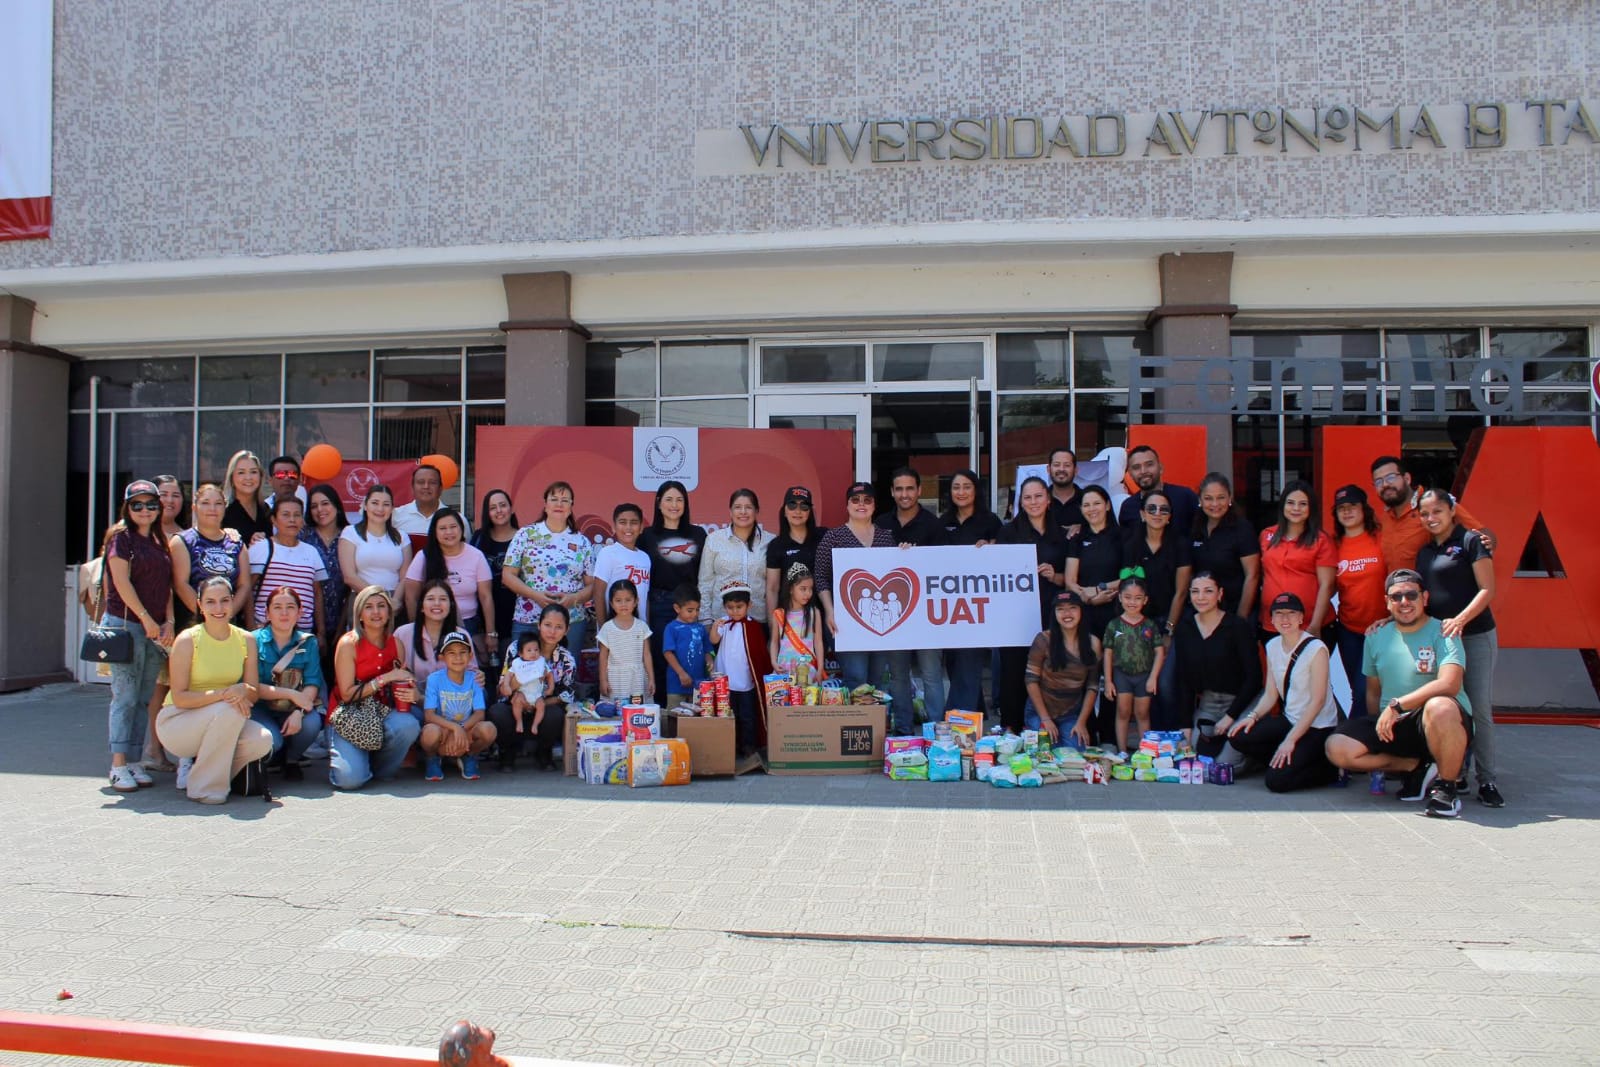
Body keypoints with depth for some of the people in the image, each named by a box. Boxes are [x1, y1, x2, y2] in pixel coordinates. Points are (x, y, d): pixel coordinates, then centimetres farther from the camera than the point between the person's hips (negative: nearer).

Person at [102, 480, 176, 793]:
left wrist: (168, 622, 2)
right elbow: (122, 582, -10)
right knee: (126, 697, -6)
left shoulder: (159, 542, 16)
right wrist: (146, 619, -13)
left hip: (156, 629, 6)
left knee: (144, 699, 6)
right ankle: (119, 766, -3)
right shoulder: (121, 537, -2)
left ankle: (135, 762, 10)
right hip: (125, 624, -6)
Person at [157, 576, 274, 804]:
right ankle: (204, 787, -17)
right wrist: (222, 694, -30)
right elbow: (179, 698, -18)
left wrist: (243, 691, -25)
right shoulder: (187, 640, -14)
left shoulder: (246, 640, -1)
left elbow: (254, 693, -1)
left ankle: (197, 765, 4)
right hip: (177, 722, -4)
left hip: (223, 723, 4)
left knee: (262, 740, -24)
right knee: (227, 709, -33)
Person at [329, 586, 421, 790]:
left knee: (409, 725, -33)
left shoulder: (396, 644, 4)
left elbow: (401, 685, 11)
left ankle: (381, 771, -2)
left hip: (382, 714, 4)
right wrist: (385, 678, -19)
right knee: (351, 779, -26)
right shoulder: (349, 643, -10)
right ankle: (339, 757, 13)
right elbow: (347, 694, -13)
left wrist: (411, 694, -13)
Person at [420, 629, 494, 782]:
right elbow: (429, 715, -16)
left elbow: (480, 713, -8)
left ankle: (470, 757, 4)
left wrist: (462, 729, -26)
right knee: (431, 732, -37)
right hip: (441, 729, -2)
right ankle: (433, 759, 1)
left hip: (467, 729, 2)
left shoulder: (474, 679, -3)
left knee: (488, 729, -30)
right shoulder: (435, 679, -10)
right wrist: (455, 727, -30)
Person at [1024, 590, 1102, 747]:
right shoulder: (1044, 640, -13)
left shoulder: (1092, 644, -3)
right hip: (1040, 712, -2)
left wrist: (1081, 722, -6)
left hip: (1071, 715, 2)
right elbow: (1031, 681, -11)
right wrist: (1045, 718, -13)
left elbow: (1093, 687, 0)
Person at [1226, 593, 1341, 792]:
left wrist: (1290, 740, -21)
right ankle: (1288, 761, 5)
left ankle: (1330, 769, 5)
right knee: (1238, 736, -14)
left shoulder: (1316, 649, -16)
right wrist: (1253, 716, -14)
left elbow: (1317, 701, -18)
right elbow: (1271, 694, 6)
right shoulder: (1273, 646, 5)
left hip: (1317, 727, -7)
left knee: (1277, 780, -19)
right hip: (1289, 720, 7)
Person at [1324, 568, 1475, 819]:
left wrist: (1397, 705, -25)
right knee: (1336, 748, -18)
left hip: (1443, 726, -5)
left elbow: (1449, 684, -24)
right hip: (1393, 726, 5)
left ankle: (1446, 785, -14)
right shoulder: (1376, 637, 10)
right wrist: (1379, 729, 5)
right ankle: (1417, 767, -1)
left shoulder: (1442, 633, -7)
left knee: (1440, 708, -41)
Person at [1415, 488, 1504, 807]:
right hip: (1436, 636, 6)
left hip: (1475, 635, -6)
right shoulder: (1424, 552, 16)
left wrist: (1460, 620, -21)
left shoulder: (1471, 541, -3)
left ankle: (1486, 780, 2)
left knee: (1479, 708, -5)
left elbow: (1487, 590, -9)